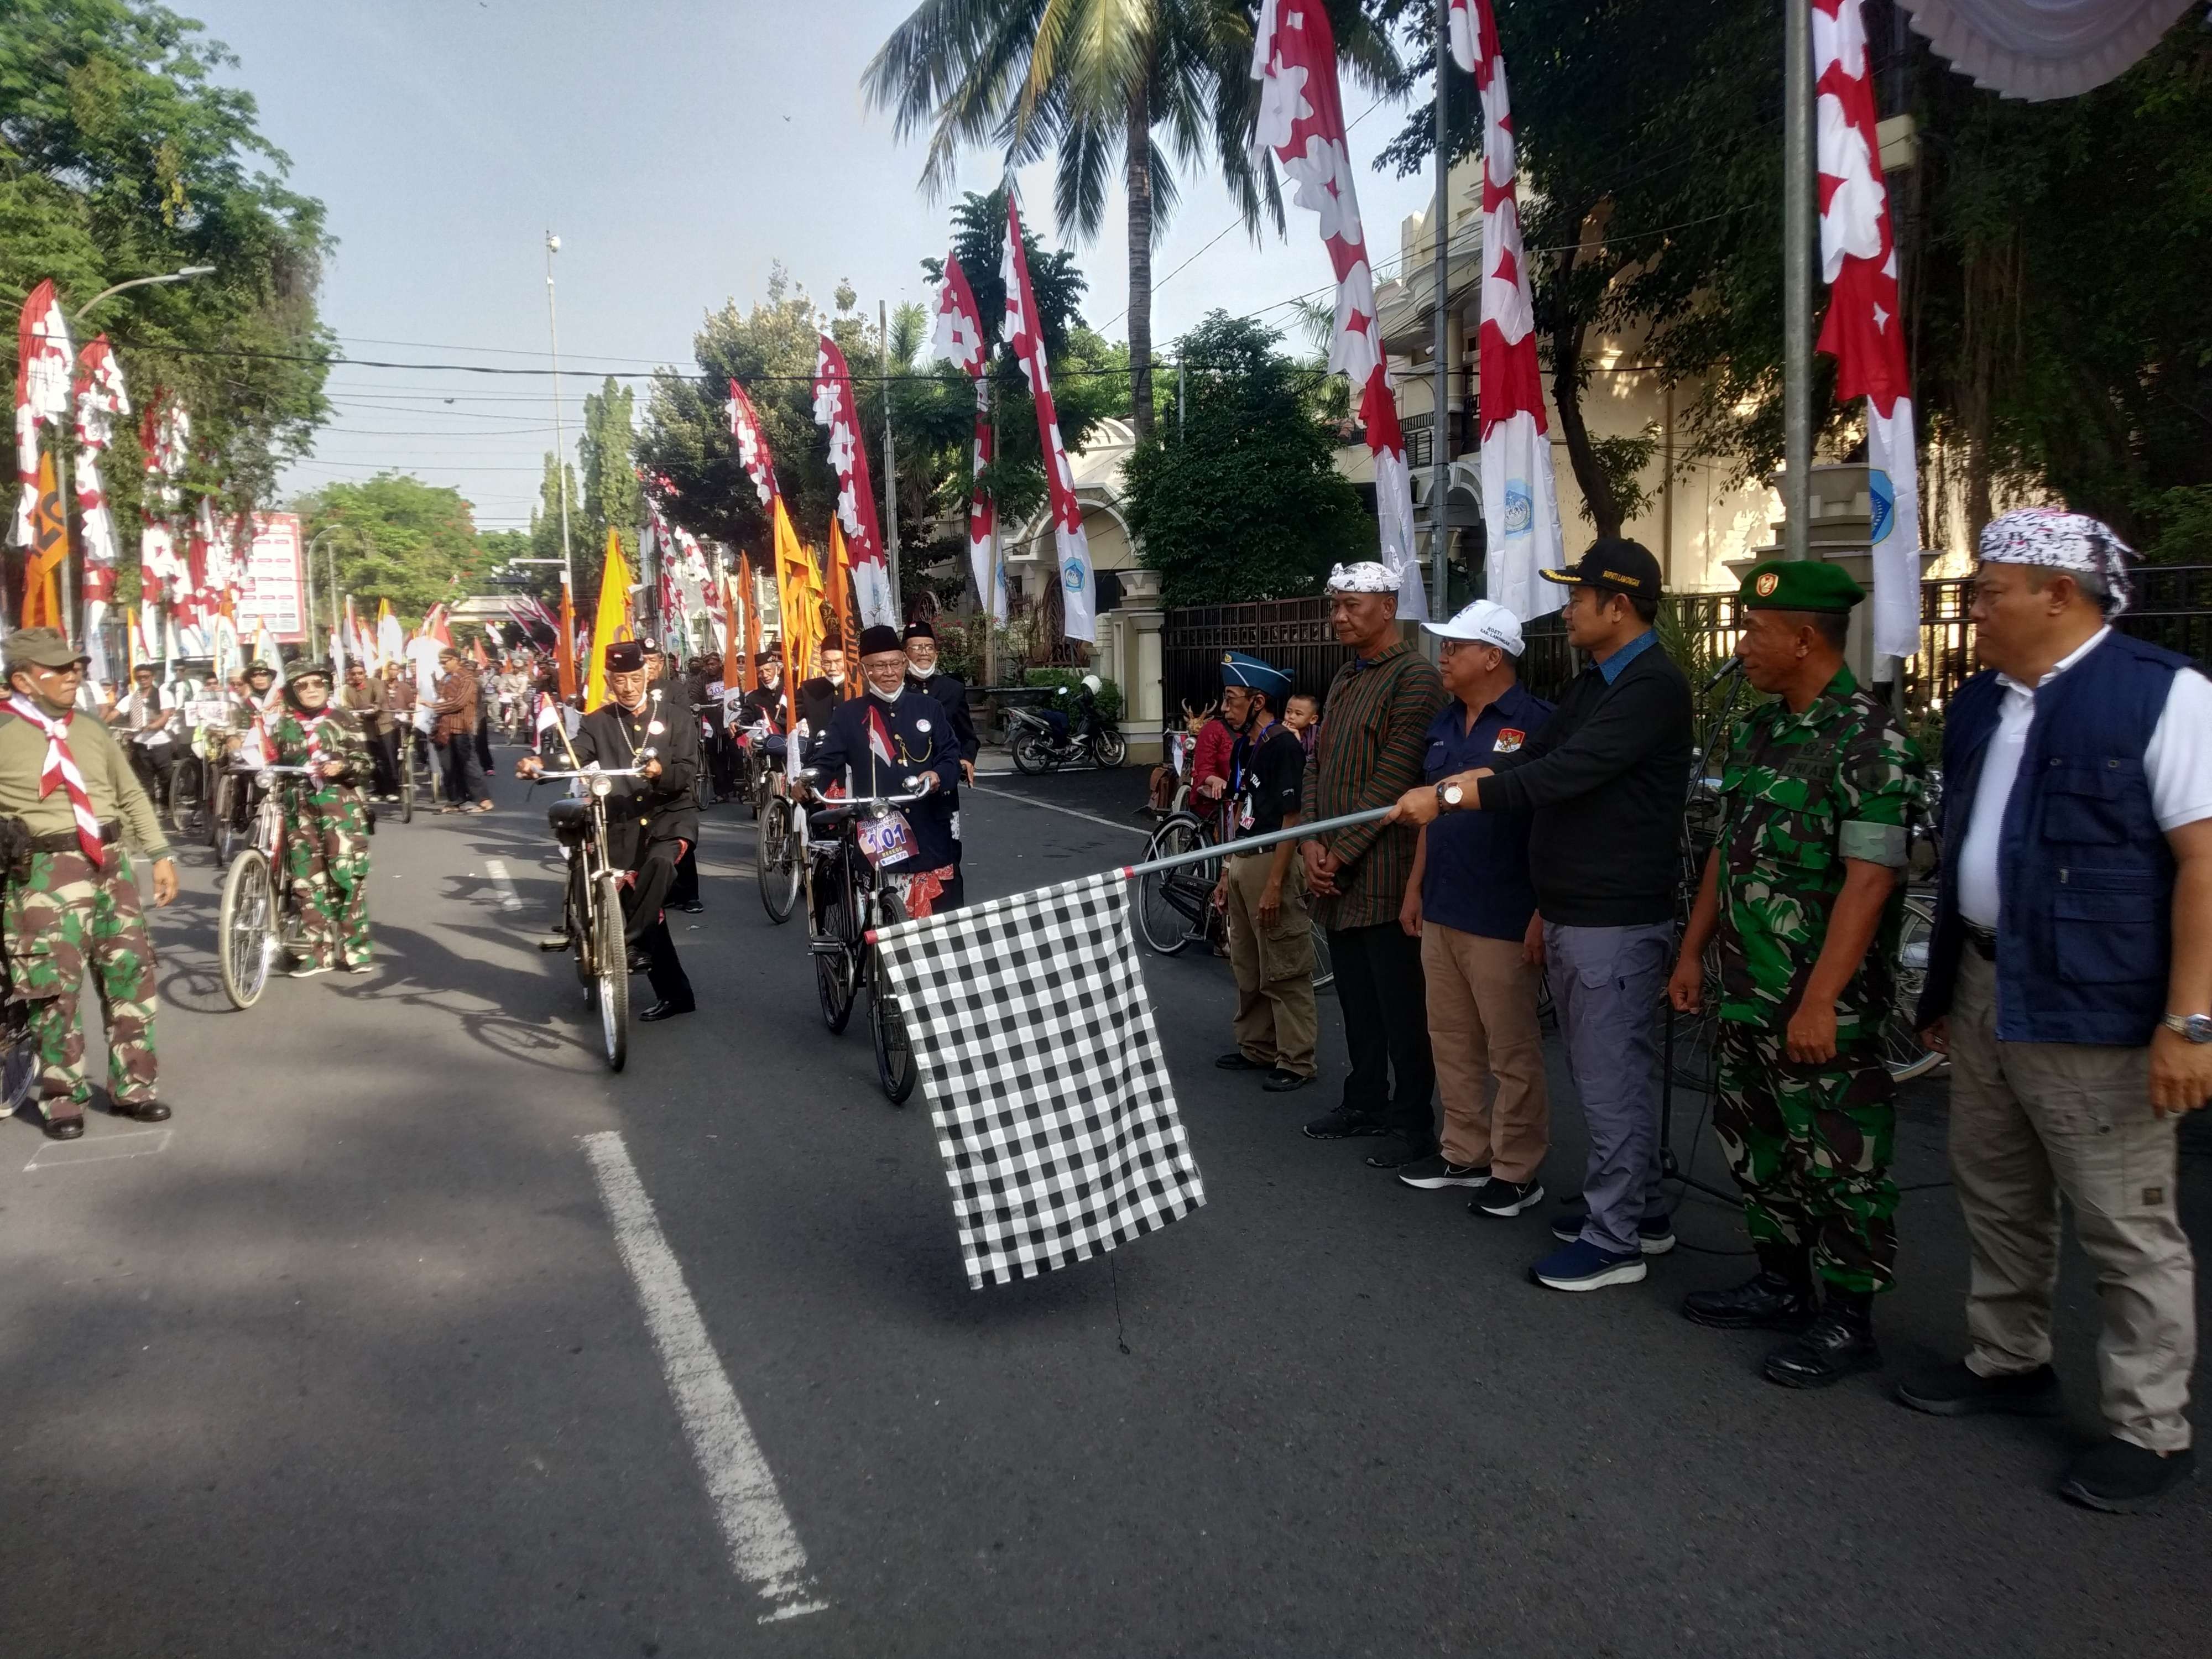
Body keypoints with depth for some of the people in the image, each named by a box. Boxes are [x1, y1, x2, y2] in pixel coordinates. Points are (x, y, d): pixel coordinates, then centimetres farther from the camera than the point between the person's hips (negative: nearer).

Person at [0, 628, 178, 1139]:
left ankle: (133, 1087, 18)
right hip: (48, 871, -5)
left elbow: (132, 794, 18)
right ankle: (62, 1100, 10)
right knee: (58, 985, -4)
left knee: (131, 973, 7)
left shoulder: (90, 730, 12)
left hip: (111, 862, 5)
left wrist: (160, 855, 15)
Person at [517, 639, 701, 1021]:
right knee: (646, 911, 1)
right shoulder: (597, 724, 10)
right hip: (622, 825, 2)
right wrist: (539, 764, -32)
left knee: (659, 862, -35)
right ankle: (674, 994, 12)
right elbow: (572, 755, -9)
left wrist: (661, 771, -27)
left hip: (670, 814, -2)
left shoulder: (675, 722, 8)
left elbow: (688, 775, -4)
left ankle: (629, 943, -25)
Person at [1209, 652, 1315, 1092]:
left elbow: (1291, 821, -18)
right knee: (1246, 967, 16)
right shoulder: (1243, 746, 11)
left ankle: (1296, 1061, 5)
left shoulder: (1283, 746, -15)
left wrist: (1274, 885, -21)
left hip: (1272, 863, -9)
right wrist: (1227, 874, 16)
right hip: (1241, 862, 9)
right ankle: (1256, 1047, 28)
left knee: (1284, 971, -2)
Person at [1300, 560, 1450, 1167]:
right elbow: (1318, 764, 15)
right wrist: (1313, 843, 0)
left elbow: (1393, 781, -17)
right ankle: (1366, 1100, 29)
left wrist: (1340, 853, -14)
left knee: (1400, 1004, -1)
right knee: (1356, 997, 16)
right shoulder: (1345, 679, 17)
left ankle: (1413, 1121, 8)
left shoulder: (1415, 678, -11)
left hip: (1383, 874, -8)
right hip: (1333, 873, 8)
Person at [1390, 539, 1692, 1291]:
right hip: (1570, 912, 10)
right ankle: (1637, 1210, 31)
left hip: (1616, 919, -10)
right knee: (1601, 1072, 17)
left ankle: (1614, 1239, 9)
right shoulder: (1592, 683, 15)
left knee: (1613, 1077, -1)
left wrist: (1448, 797, -24)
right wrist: (1439, 789, -3)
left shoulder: (1653, 687, -17)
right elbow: (1526, 761, 11)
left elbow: (1560, 775, -25)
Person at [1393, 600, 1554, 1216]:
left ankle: (1517, 1171, 12)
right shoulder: (1446, 722, 13)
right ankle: (1465, 1152, 27)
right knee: (1451, 1040, 15)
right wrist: (1415, 887, 16)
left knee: (1512, 1050, 2)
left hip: (1501, 917, -8)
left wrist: (1544, 913, -18)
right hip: (1441, 911, 8)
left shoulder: (1534, 722, -12)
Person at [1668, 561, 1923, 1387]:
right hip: (1746, 994, 9)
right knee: (1755, 1143, 18)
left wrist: (1818, 1003, -24)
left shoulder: (1869, 741, -16)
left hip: (1823, 1007, -8)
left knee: (1837, 1160, 4)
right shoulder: (1754, 732, 10)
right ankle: (1781, 1284, 34)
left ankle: (1846, 1319, 18)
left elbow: (1869, 881, -21)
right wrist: (1693, 951, 15)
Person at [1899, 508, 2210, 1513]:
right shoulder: (1980, 704, 11)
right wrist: (1944, 983, 19)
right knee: (1996, 1197, 19)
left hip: (2092, 1006, -7)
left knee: (2126, 1226, 3)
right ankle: (2008, 1362, 36)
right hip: (1984, 991, 8)